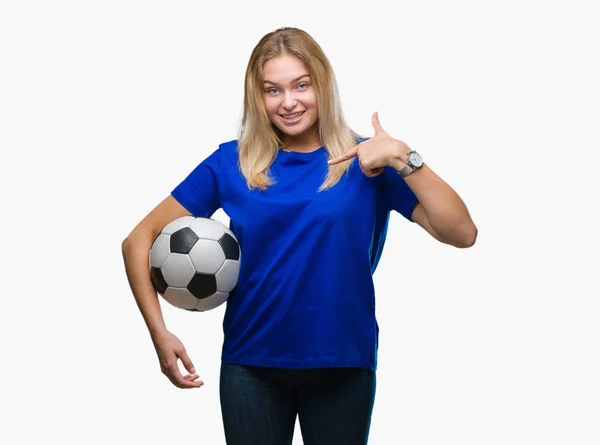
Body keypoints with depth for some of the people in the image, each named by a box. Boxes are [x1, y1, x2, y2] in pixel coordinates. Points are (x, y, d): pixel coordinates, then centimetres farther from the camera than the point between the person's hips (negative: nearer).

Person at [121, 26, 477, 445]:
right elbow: (140, 240, 0)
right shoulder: (230, 163, -1)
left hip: (344, 364, 0)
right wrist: (159, 332, -9)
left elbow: (462, 233, -12)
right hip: (250, 365, 1)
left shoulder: (367, 161, -3)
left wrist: (403, 157, -20)